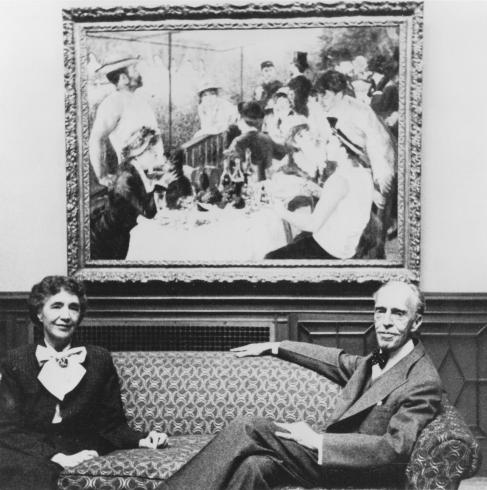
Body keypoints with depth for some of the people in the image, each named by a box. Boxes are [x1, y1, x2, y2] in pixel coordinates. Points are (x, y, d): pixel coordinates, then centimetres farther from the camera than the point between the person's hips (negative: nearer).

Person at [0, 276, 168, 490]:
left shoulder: (99, 359, 9)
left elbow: (112, 424, 11)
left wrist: (141, 440, -10)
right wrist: (55, 456, -16)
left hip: (79, 454, -1)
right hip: (28, 454, 1)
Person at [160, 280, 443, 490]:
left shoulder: (424, 382, -17)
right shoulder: (381, 360, 10)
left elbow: (395, 449, -25)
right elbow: (340, 361, 27)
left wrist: (318, 440, -24)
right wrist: (274, 347, 27)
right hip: (326, 453, 8)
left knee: (248, 429, -19)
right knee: (255, 465, -19)